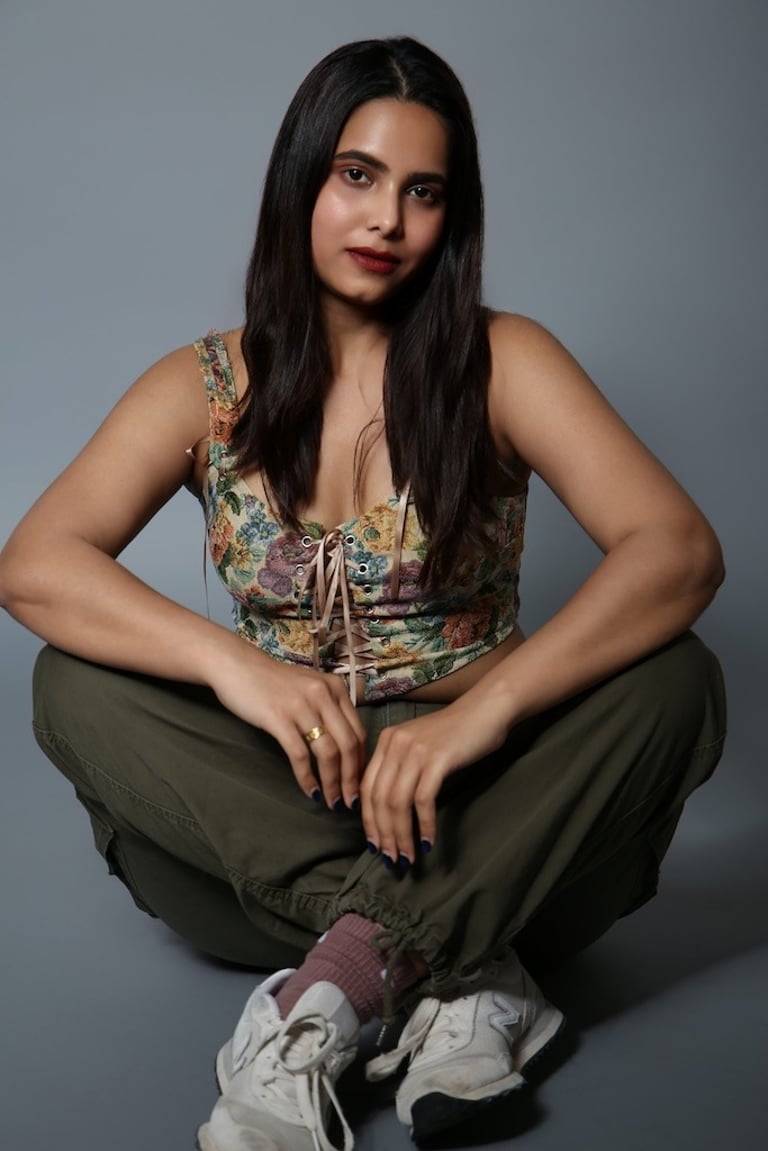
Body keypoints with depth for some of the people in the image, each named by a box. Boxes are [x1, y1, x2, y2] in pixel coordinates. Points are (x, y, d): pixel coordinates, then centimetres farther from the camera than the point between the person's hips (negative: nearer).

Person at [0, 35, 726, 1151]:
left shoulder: (501, 363, -3)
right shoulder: (209, 387, 2)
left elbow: (681, 548, -18)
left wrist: (486, 705, -32)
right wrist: (231, 663, -29)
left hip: (470, 808, -1)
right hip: (278, 808, 2)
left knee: (677, 683, -25)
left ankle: (344, 976, -31)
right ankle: (462, 966, -30)